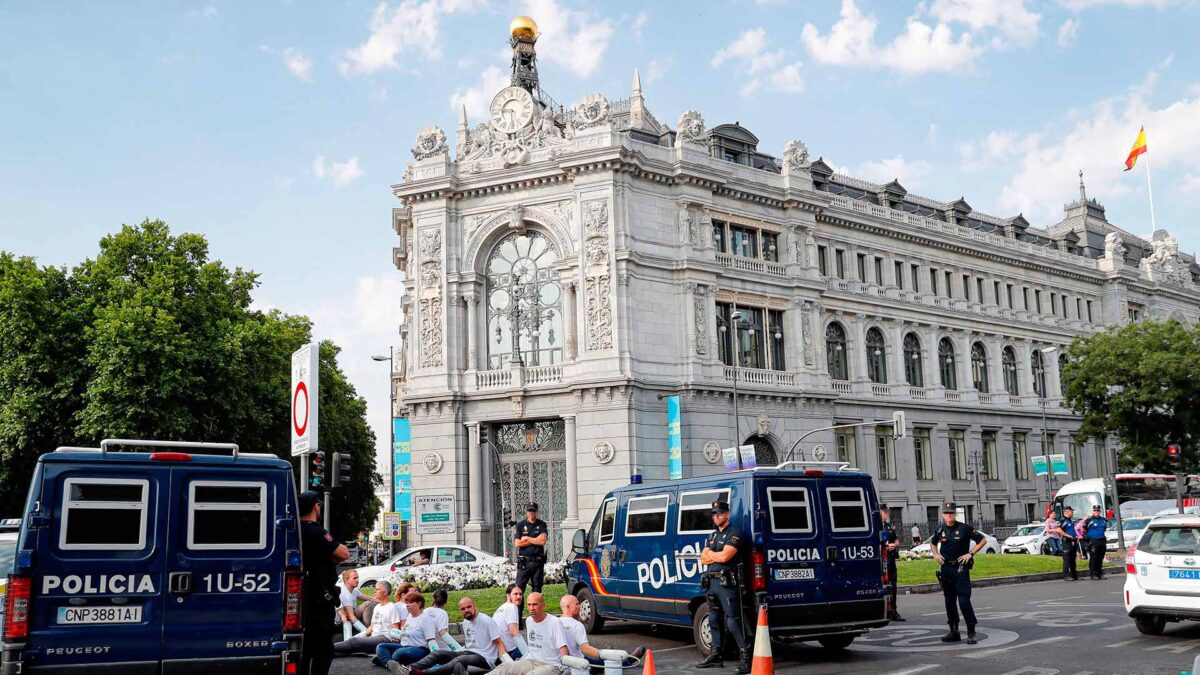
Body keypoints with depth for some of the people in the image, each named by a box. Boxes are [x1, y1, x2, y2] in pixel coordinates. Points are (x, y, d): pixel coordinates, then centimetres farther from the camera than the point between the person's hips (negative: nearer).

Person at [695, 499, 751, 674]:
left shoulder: (735, 534, -5)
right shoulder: (712, 536, 20)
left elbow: (724, 556, -17)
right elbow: (703, 559, 11)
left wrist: (710, 554, 1)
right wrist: (718, 556, -5)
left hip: (727, 583, -8)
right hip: (711, 582, 8)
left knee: (733, 622, -13)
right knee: (714, 621, 12)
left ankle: (745, 656, -12)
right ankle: (716, 655, 20)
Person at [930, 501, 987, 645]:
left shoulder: (964, 528, -8)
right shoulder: (940, 529, 5)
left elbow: (983, 540, -1)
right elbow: (932, 543, 25)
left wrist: (970, 554, -8)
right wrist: (936, 554, 7)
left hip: (961, 569, -5)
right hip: (946, 569, 5)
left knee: (964, 601, -11)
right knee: (949, 601, 10)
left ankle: (971, 633, -4)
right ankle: (954, 632, 19)